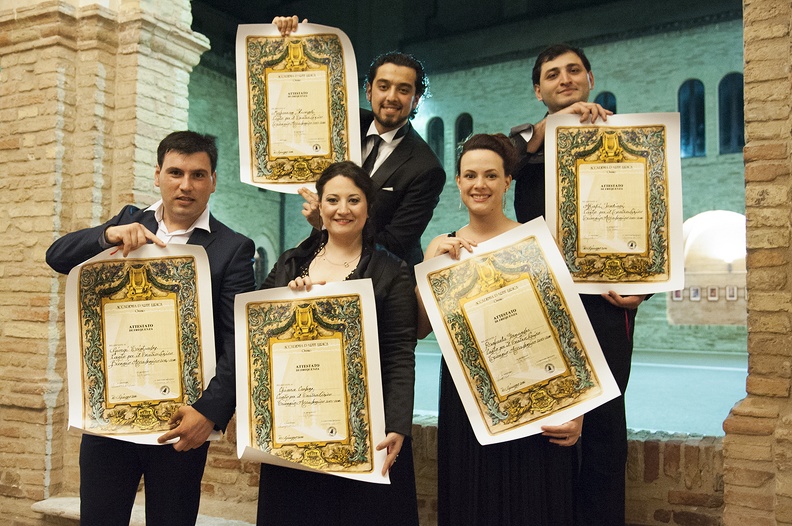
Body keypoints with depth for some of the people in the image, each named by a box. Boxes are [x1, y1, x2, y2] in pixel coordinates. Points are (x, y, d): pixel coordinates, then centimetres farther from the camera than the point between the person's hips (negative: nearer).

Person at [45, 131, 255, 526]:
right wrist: (109, 234, -19)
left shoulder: (233, 249, -4)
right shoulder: (129, 222, 9)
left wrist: (211, 412, -20)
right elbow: (57, 257, 0)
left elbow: (237, 342, -10)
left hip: (180, 420, -3)